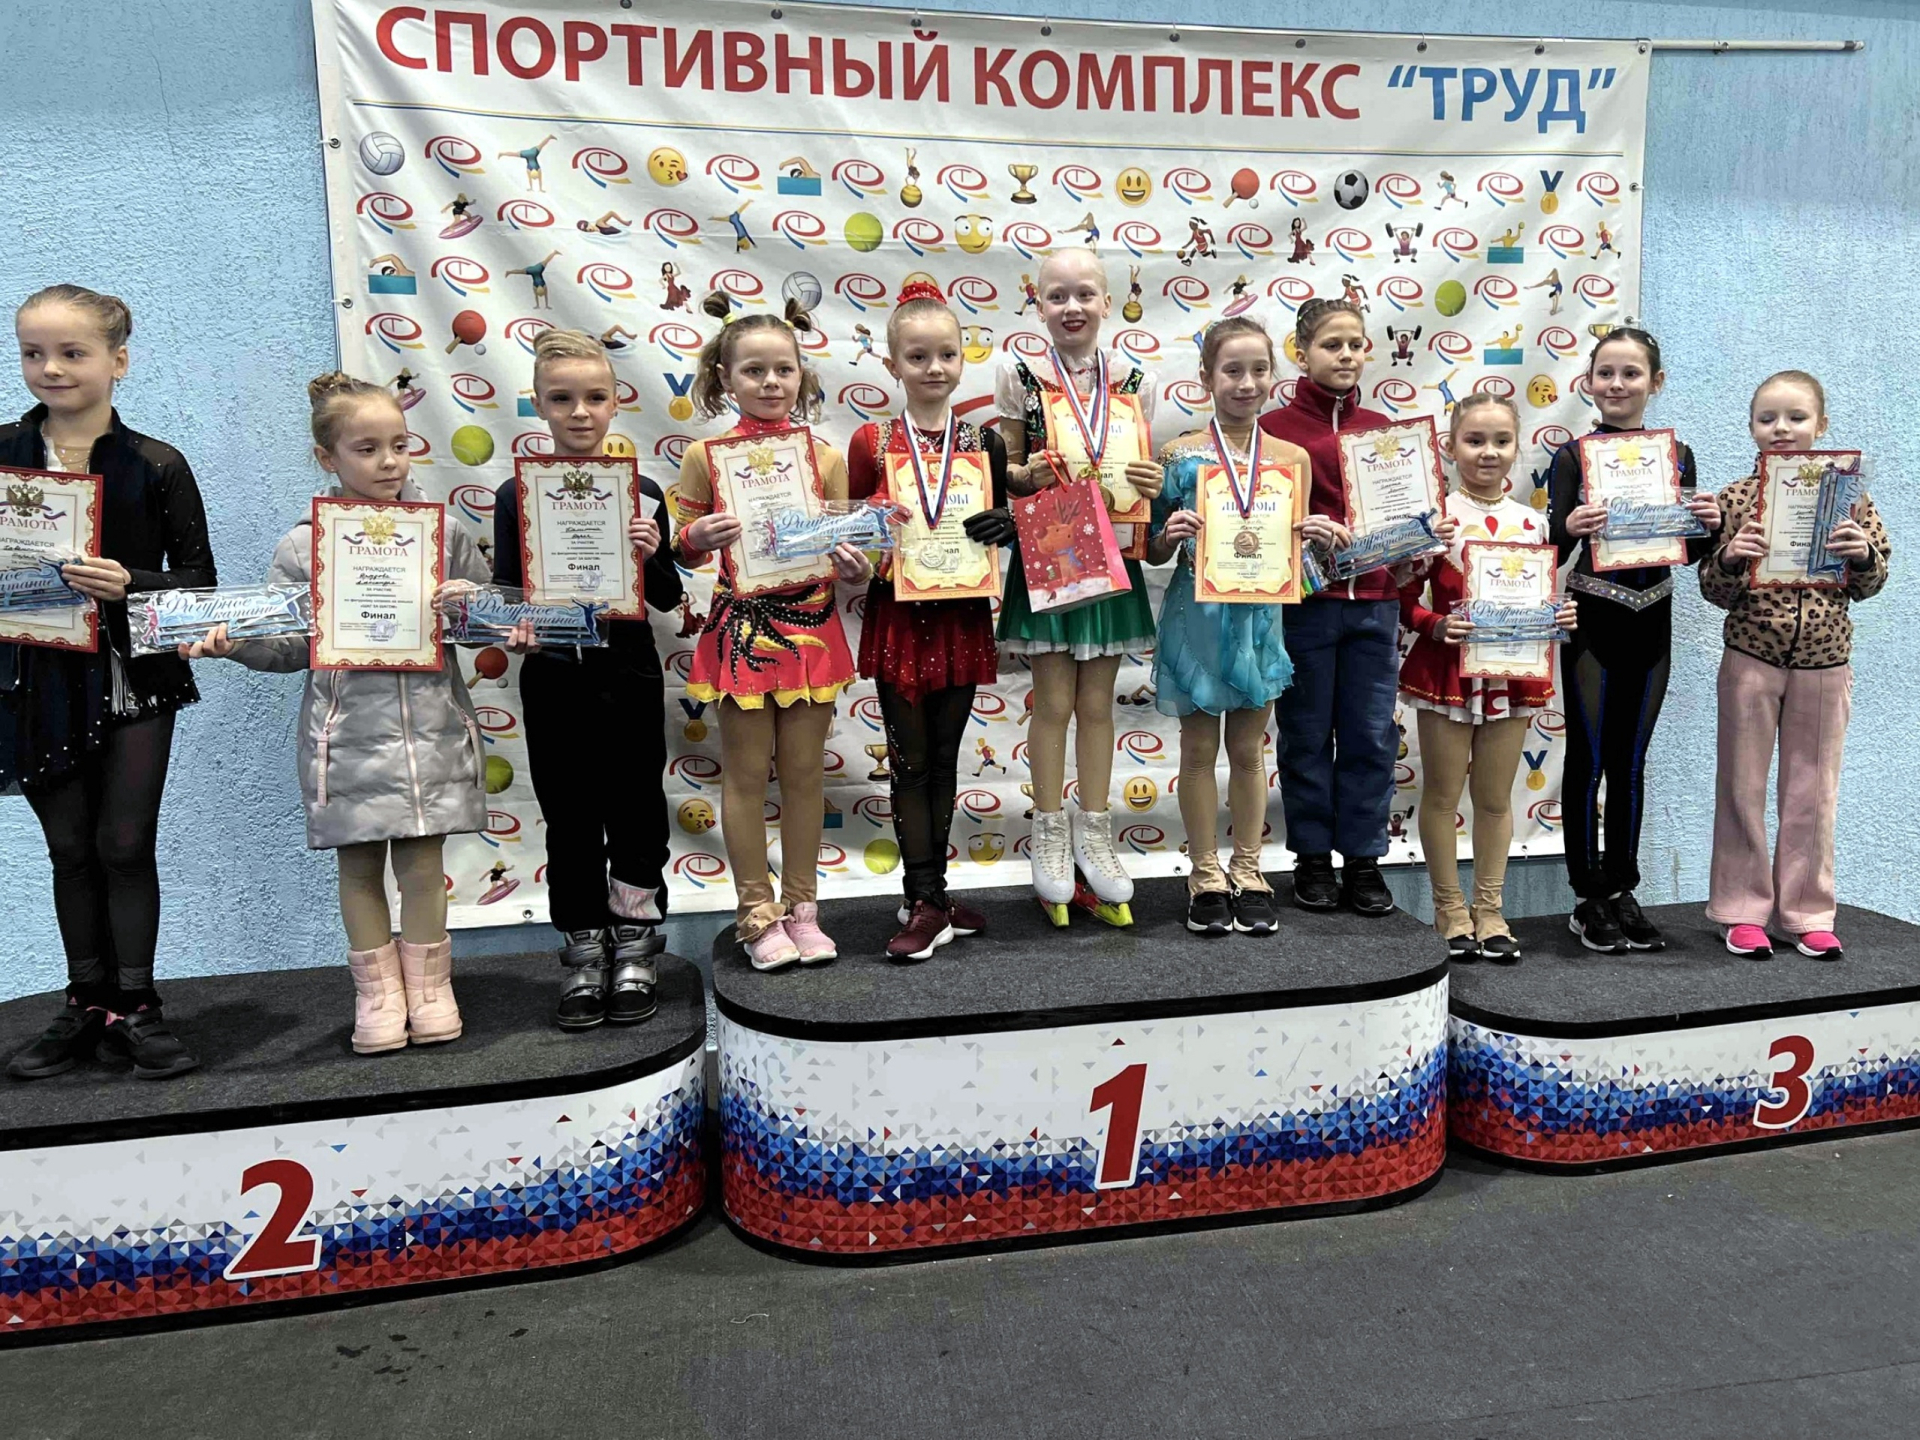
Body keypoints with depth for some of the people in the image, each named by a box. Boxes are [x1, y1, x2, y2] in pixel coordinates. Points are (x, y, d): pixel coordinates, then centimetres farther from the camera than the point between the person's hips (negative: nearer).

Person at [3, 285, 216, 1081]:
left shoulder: (156, 467, -5)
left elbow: (200, 576, -5)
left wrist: (130, 584, -21)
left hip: (134, 680, -3)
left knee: (125, 844, 2)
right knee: (69, 850, 11)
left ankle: (134, 1007, 14)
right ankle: (87, 1005, 23)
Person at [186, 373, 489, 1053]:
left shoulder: (444, 532, 4)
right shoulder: (303, 545, 2)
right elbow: (287, 642, 3)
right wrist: (232, 642, -14)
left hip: (430, 723, 0)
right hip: (350, 731, 0)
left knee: (422, 861, 4)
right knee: (359, 864, 8)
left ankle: (428, 987, 20)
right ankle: (378, 994, 23)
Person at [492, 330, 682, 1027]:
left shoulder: (641, 493, 0)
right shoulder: (517, 497, 0)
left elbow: (668, 598, 3)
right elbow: (505, 593, 4)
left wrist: (650, 556, -16)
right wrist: (513, 631, -16)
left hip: (630, 679, 0)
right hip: (555, 683, 0)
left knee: (635, 815, 8)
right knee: (570, 822, 9)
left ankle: (634, 950, 24)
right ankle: (583, 955, 24)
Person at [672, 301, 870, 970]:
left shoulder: (825, 457, 4)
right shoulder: (705, 456, -1)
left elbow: (844, 549, 9)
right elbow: (681, 555, 3)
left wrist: (855, 568, -14)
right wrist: (696, 540, -20)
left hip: (811, 629, 2)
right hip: (741, 628, -2)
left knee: (805, 771, 10)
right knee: (746, 774, 6)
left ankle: (801, 907, 25)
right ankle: (757, 913, 20)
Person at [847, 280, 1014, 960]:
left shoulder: (983, 442, 5)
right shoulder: (871, 442, -1)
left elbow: (1003, 519, 11)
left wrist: (1005, 525, -12)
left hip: (962, 616, 2)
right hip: (898, 616, -2)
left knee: (944, 759, 11)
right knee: (910, 762, 3)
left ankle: (928, 895, 24)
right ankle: (927, 902, 11)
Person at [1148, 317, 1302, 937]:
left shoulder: (1293, 458, 3)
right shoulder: (1180, 455, -3)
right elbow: (1154, 552, 1)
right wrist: (1171, 534, -20)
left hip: (1258, 615, 2)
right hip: (1197, 615, -1)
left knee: (1249, 748, 12)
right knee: (1199, 749, 8)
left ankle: (1247, 872, 25)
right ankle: (1206, 875, 21)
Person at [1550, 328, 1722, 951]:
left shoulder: (1677, 455, 6)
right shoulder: (1574, 456, -5)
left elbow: (1690, 552, 9)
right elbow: (1551, 553, -10)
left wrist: (1709, 525, -12)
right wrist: (1570, 527, -30)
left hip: (1651, 622, 4)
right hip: (1592, 622, -4)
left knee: (1630, 761, 12)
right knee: (1589, 759, 2)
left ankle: (1622, 892, 23)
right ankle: (1588, 900, 11)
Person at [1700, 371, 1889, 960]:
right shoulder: (1736, 499, -2)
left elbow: (1869, 585, 7)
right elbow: (1714, 593, -1)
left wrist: (1862, 554, -13)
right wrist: (1729, 557, -21)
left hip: (1824, 663, 2)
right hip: (1751, 661, -1)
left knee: (1813, 791, 10)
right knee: (1743, 787, 5)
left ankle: (1808, 912, 22)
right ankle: (1742, 911, 17)